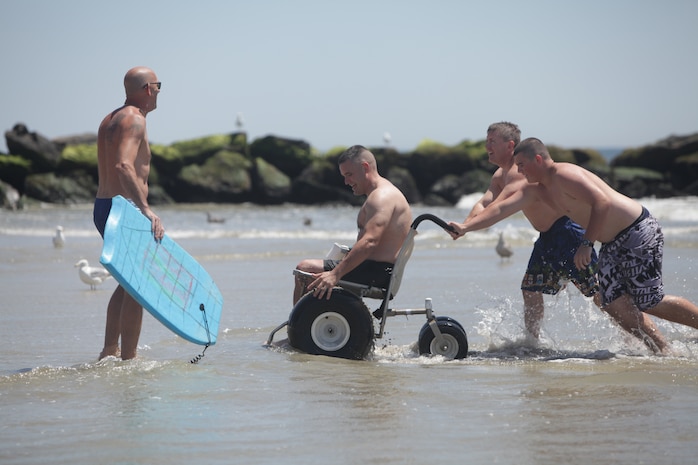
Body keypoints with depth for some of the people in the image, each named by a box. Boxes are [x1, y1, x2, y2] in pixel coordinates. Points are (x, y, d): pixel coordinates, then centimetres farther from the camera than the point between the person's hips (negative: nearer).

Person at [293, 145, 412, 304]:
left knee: (304, 269, -15)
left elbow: (370, 242, -29)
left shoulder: (382, 197, -16)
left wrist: (335, 274, -33)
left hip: (376, 273, -12)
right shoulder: (379, 194, 20)